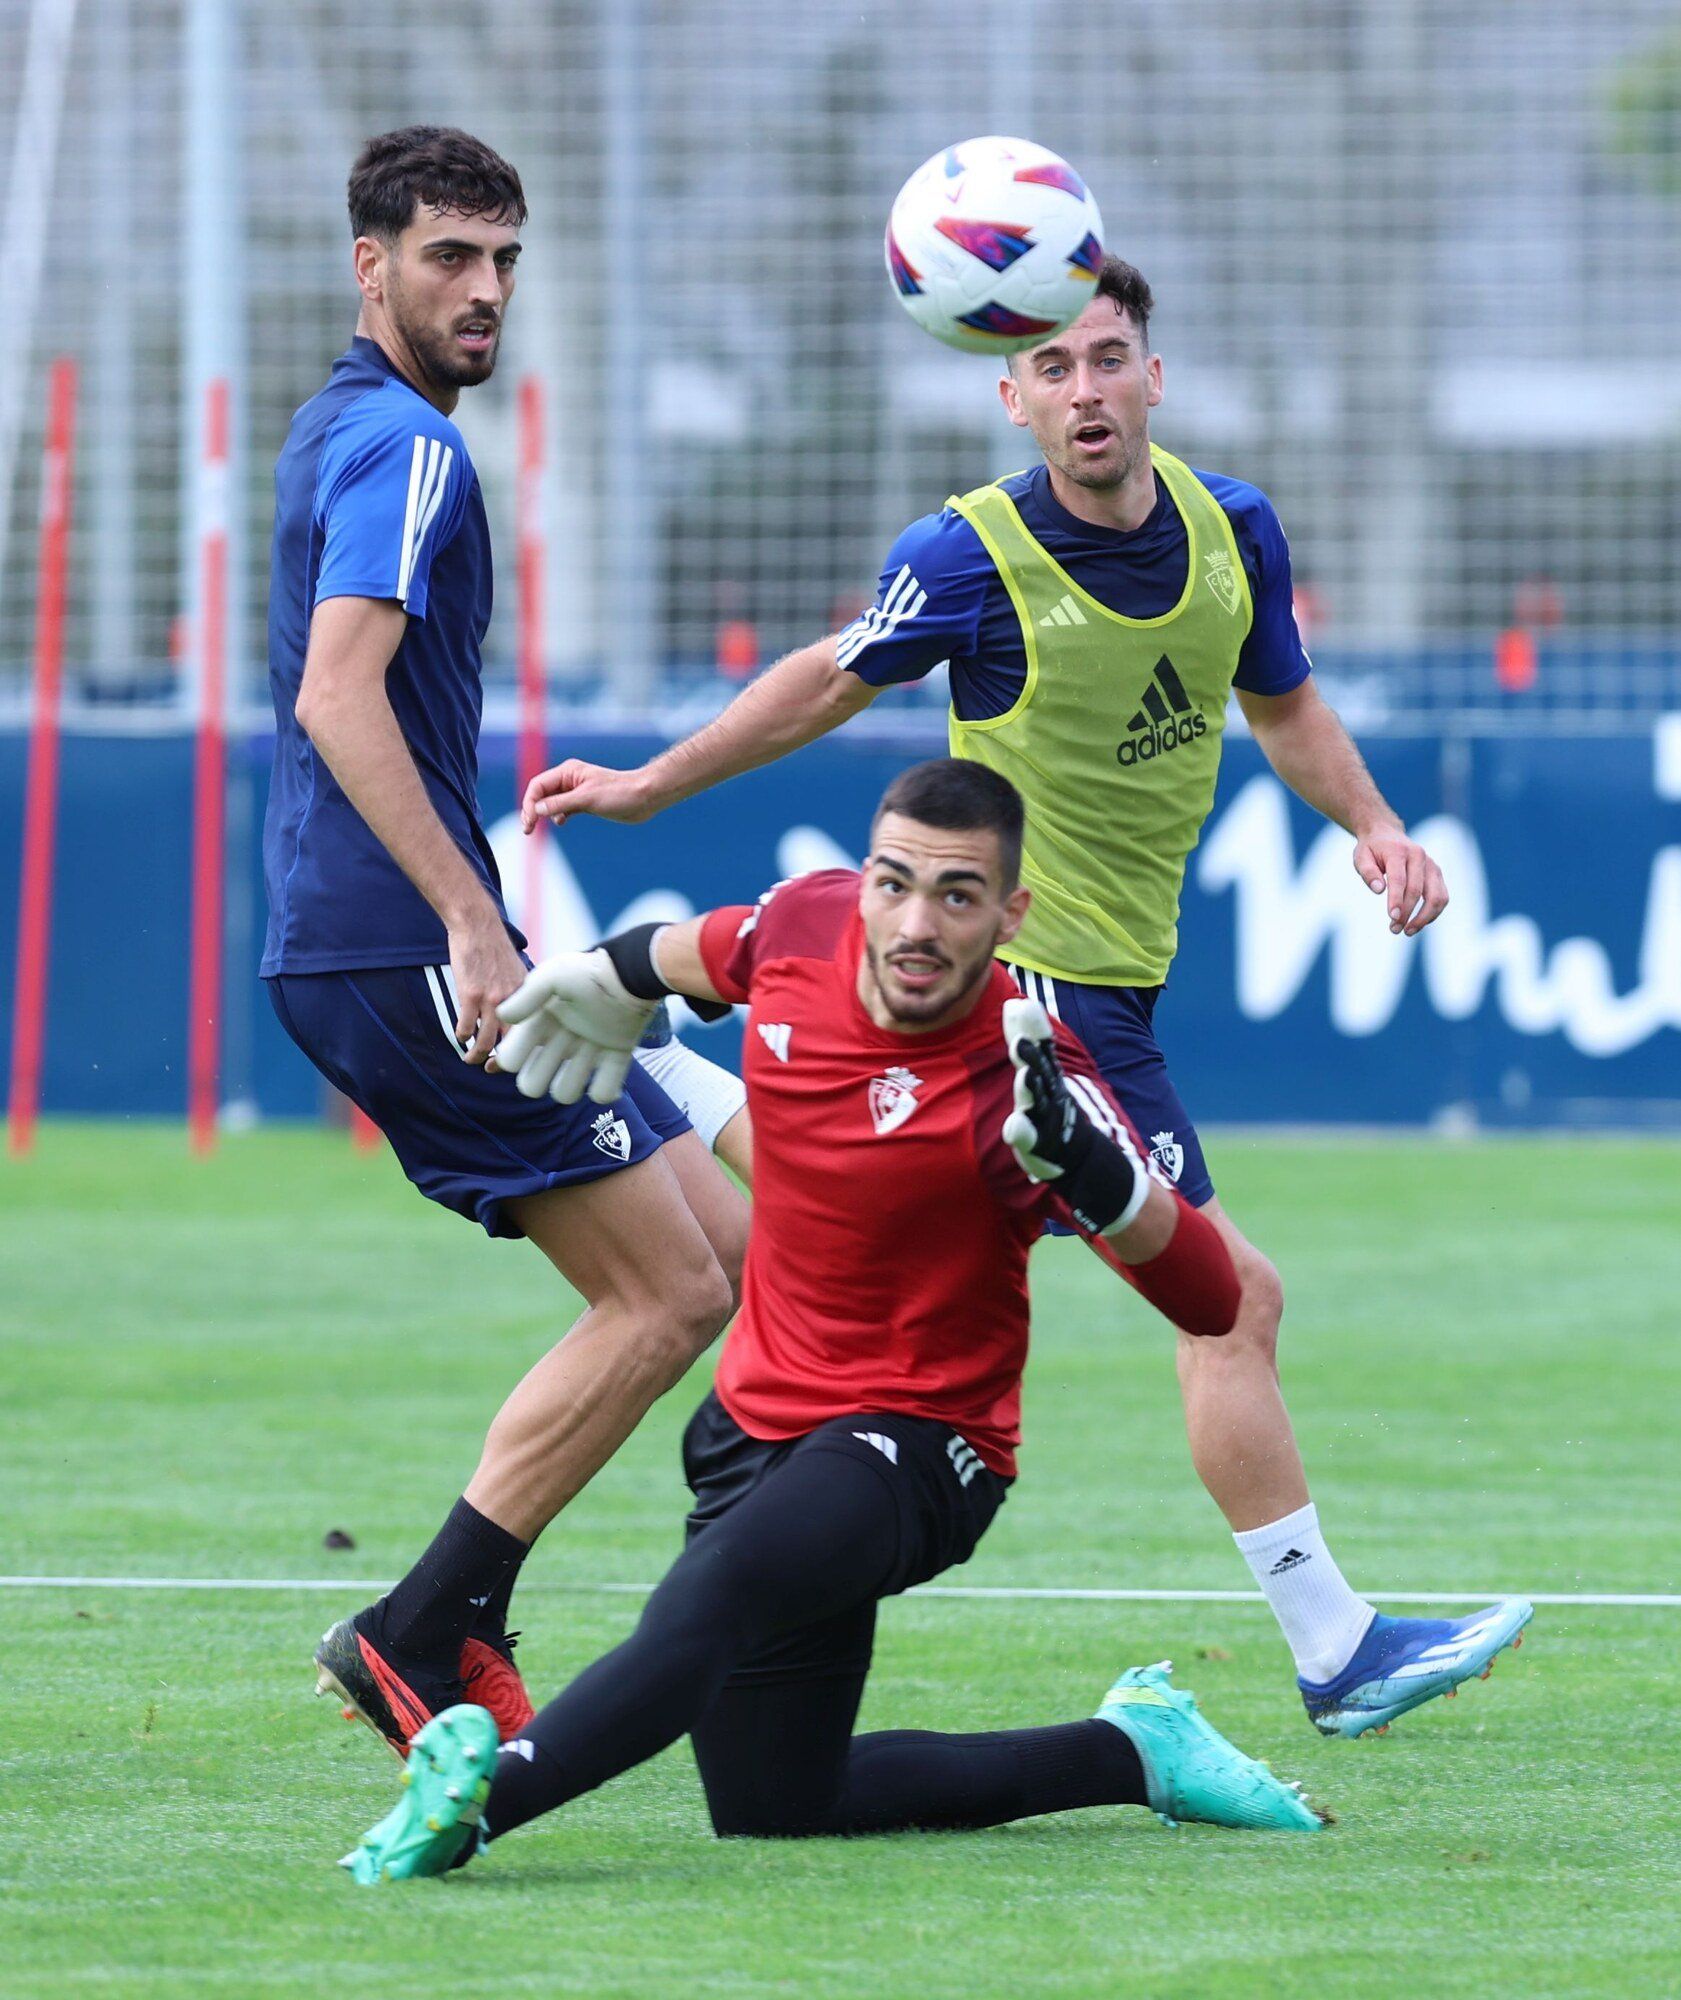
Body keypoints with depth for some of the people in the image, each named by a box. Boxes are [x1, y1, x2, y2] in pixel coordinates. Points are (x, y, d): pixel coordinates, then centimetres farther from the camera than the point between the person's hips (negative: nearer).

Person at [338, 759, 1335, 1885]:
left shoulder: (1014, 1084, -23)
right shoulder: (807, 925, -6)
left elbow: (1209, 1304, -29)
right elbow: (707, 949, 22)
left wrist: (1081, 1161, -44)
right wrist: (619, 977, 39)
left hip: (916, 1443, -8)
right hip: (761, 1416, 8)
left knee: (726, 1582, -41)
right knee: (773, 1813, 13)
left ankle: (485, 1794, -59)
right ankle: (1129, 1752, 25)